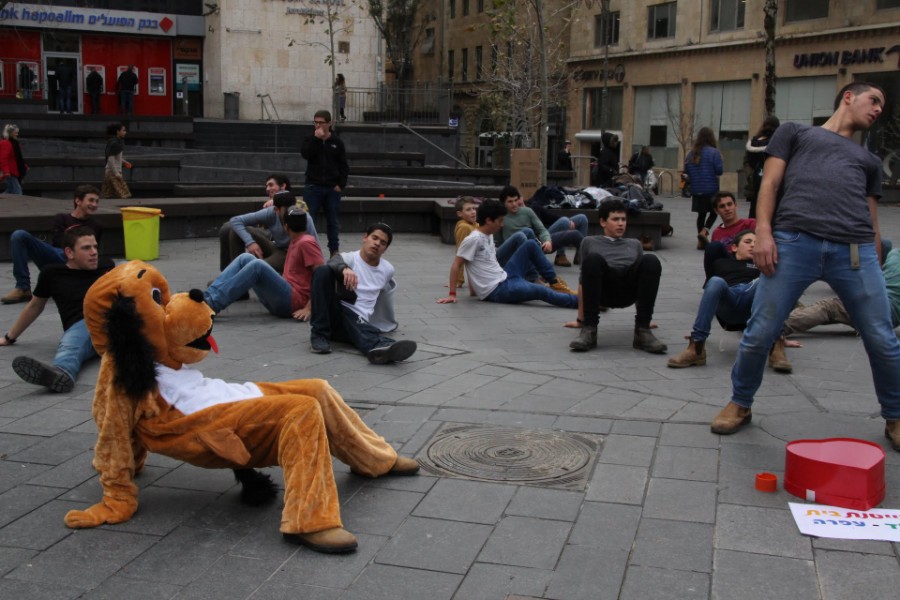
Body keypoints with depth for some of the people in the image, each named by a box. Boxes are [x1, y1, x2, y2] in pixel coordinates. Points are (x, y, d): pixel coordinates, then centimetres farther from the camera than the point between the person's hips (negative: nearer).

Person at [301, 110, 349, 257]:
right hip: (313, 186, 0)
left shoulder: (337, 142, 5)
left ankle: (335, 250, 14)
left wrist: (341, 184, -3)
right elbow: (305, 154, -15)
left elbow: (344, 166, 6)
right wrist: (316, 138, -18)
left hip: (332, 188, 1)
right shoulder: (310, 139, 5)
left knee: (334, 221, 6)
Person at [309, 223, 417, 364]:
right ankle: (319, 334, -25)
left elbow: (386, 292, 34)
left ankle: (381, 347, -75)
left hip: (357, 319, 2)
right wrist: (344, 269, -49)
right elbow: (334, 262, -25)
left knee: (362, 328, -36)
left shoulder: (387, 270, 16)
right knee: (323, 271, -26)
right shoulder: (348, 258, -1)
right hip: (333, 312, -2)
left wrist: (388, 323, 42)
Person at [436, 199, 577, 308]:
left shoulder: (489, 235, 10)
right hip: (495, 291, -9)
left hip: (504, 277, 9)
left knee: (531, 245, 5)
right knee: (541, 291, -25)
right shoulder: (474, 239, -16)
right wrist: (452, 294, -16)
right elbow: (456, 266, -15)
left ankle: (554, 282, 10)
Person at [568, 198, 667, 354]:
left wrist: (646, 317, 24)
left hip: (629, 289, 2)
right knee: (593, 259, -35)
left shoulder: (634, 244, 36)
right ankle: (589, 328, -30)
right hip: (603, 288, -2)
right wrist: (580, 318, 19)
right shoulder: (590, 242, 30)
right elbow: (583, 282, 25)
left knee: (651, 261, -30)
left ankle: (642, 330, -27)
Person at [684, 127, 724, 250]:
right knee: (714, 212, 10)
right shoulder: (713, 152, -10)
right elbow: (719, 170, -14)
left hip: (696, 190, 5)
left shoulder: (691, 153, 6)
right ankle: (704, 231, -13)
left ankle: (701, 241, 12)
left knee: (701, 214, 13)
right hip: (711, 189, -4)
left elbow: (686, 171, 9)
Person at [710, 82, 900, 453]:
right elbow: (770, 183, 11)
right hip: (794, 242, -3)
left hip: (855, 251, 3)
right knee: (759, 334, -5)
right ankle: (740, 405, 18)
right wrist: (763, 232, -5)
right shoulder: (795, 133, 23)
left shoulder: (869, 160, 31)